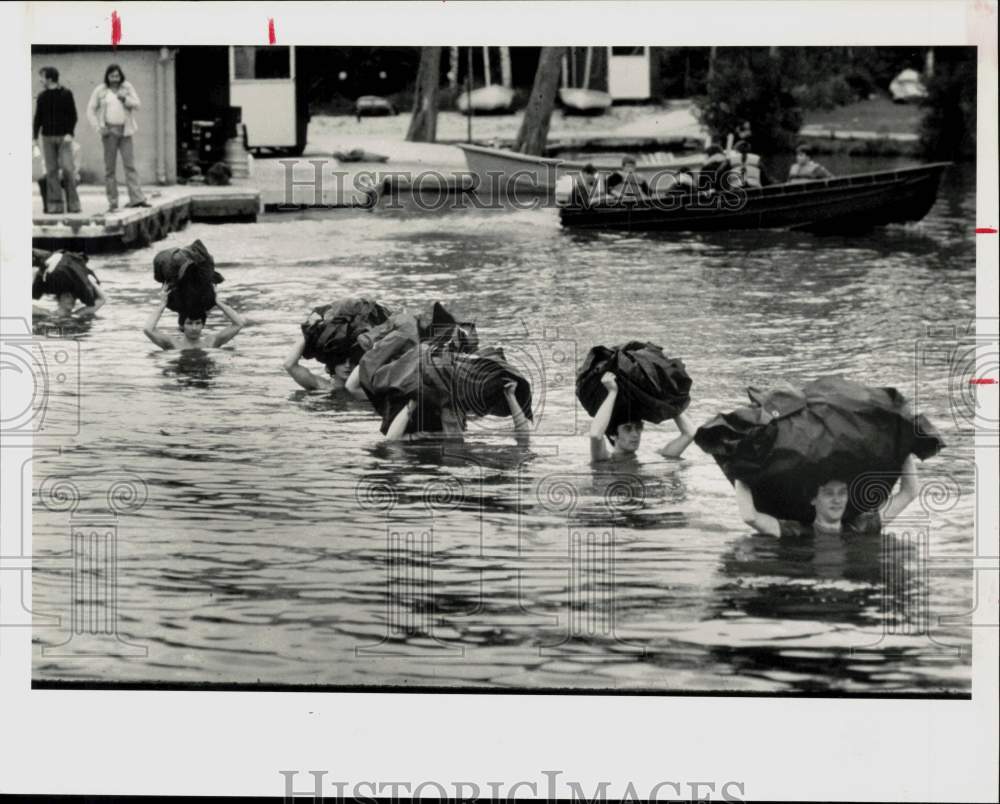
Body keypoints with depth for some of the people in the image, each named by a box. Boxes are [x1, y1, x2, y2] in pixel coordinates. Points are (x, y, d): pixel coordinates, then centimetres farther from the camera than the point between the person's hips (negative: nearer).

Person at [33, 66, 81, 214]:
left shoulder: (66, 95, -1)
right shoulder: (42, 97, 10)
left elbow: (73, 115, -3)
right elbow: (38, 118, 14)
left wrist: (70, 133, -14)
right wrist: (35, 136, 7)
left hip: (63, 137, -4)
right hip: (47, 137, 4)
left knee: (68, 169, -10)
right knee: (51, 171, 1)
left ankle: (73, 203, -5)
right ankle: (54, 204, 2)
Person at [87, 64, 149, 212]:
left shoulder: (127, 87, 6)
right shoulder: (100, 91, 2)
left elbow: (136, 104, 0)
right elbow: (91, 110, 5)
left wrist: (125, 99, -19)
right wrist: (98, 127, -6)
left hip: (125, 131, 1)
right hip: (109, 131, -1)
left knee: (130, 164, -6)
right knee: (110, 168, 0)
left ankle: (136, 198, -11)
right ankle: (112, 202, 2)